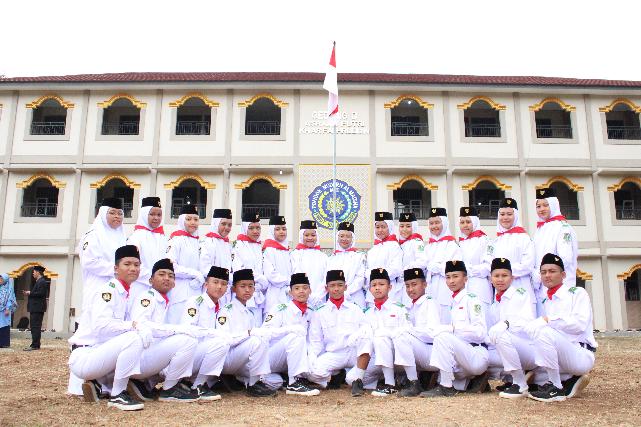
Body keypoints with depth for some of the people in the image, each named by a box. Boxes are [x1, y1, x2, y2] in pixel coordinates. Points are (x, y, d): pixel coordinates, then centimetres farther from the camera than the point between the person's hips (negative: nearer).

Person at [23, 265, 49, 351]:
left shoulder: (42, 282, -14)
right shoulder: (39, 281, 19)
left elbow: (40, 293, -23)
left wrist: (30, 293, -13)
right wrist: (29, 293, 10)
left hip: (37, 308, -11)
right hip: (36, 308, 11)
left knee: (36, 327, -10)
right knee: (34, 327, 13)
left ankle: (35, 345, -9)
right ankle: (35, 345, 18)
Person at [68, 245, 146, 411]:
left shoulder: (125, 294, 13)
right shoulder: (108, 289, -13)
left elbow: (116, 326, 7)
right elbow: (101, 326, -27)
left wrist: (139, 327, -8)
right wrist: (132, 326, -29)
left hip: (100, 354, 9)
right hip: (84, 357, -9)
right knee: (134, 337, -27)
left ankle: (99, 385, 10)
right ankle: (117, 395, -15)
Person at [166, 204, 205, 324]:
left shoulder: (197, 242, 18)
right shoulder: (176, 239, -3)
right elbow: (170, 266, -13)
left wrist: (199, 280, 1)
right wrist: (195, 274, -10)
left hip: (196, 291, 6)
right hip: (180, 294, -6)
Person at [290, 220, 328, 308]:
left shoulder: (323, 256, 12)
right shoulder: (296, 254, 4)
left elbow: (326, 280, 5)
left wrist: (318, 296, -8)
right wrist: (310, 297, -9)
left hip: (320, 301, 2)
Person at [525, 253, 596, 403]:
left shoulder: (577, 293, -2)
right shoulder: (546, 301, 18)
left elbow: (580, 324, -17)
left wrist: (548, 320, -15)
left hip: (581, 355, -8)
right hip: (559, 354, 8)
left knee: (544, 332, -29)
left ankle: (556, 388, -18)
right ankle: (569, 379, 4)